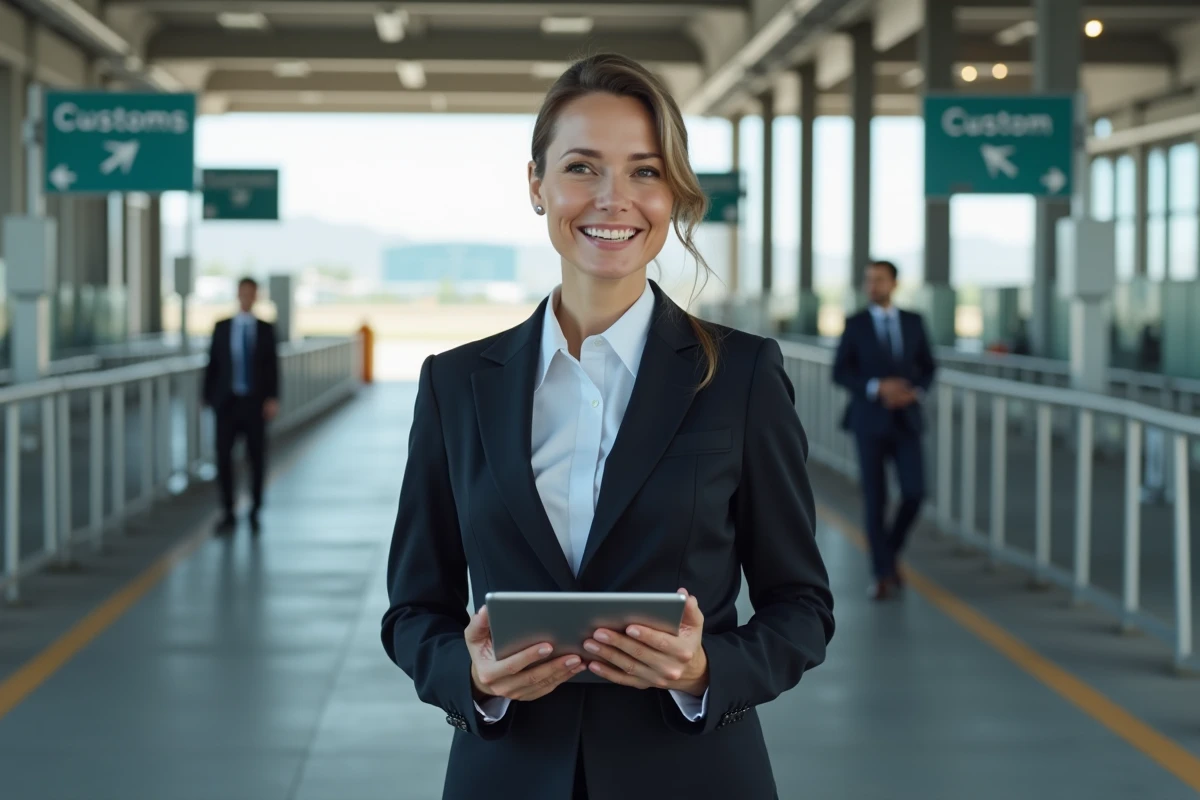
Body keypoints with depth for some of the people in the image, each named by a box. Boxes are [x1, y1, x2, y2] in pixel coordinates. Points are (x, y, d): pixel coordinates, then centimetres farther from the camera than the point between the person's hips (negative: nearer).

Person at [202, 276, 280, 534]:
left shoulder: (266, 329, 4)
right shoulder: (222, 328, 5)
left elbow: (272, 366, 0)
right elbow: (213, 364, 6)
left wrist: (273, 399, -11)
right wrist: (208, 398, 2)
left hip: (255, 403, 0)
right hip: (227, 403, 0)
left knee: (257, 458, 5)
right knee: (223, 457, -7)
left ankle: (255, 513, 19)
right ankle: (228, 514, 1)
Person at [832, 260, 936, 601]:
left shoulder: (913, 321, 6)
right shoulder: (855, 325, -1)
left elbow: (928, 367, 13)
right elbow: (840, 373, -4)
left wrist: (916, 392, -8)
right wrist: (876, 387, -19)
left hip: (906, 419, 2)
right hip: (869, 420, -2)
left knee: (914, 493, -8)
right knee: (875, 498, -3)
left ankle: (891, 552, 19)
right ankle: (883, 575, 4)